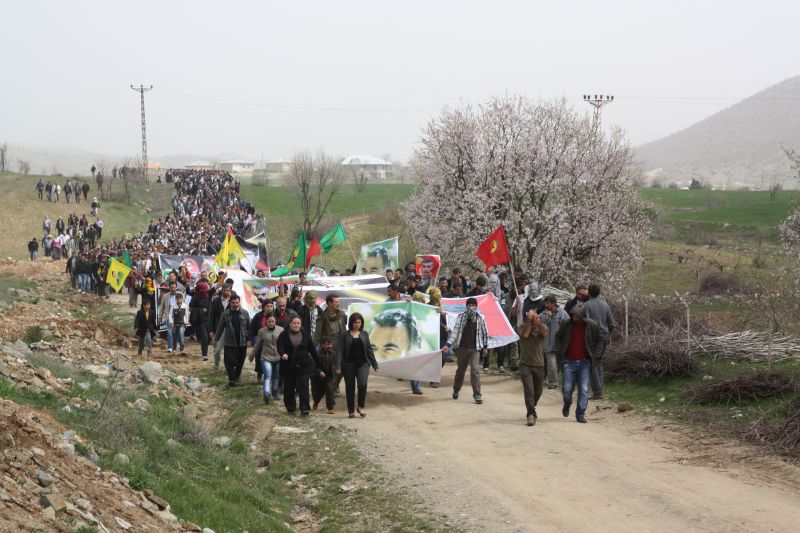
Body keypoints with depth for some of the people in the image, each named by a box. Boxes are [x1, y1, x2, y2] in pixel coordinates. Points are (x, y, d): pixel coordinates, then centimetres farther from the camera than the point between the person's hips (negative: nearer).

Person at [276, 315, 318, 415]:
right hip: (288, 366, 0)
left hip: (304, 365, 0)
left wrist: (317, 362, 13)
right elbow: (280, 347, -11)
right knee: (289, 388, 7)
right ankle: (290, 408, 20)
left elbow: (312, 349, 12)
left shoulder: (305, 335, 7)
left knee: (303, 386, -11)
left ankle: (305, 408, -12)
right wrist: (283, 354, -33)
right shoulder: (284, 335, 1)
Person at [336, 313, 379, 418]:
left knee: (362, 384, -19)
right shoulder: (345, 335, 0)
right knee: (350, 388, 4)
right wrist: (338, 366, -12)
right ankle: (351, 411, 17)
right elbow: (340, 351, -4)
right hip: (349, 364, -1)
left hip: (363, 363, 1)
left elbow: (369, 350, 11)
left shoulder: (364, 334, 7)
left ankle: (361, 407, -2)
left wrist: (375, 365, 10)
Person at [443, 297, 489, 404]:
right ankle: (456, 391, 33)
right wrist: (448, 345, -11)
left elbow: (484, 333, 8)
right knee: (460, 370, 12)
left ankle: (477, 395, -13)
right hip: (462, 348, 1)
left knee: (474, 370, -14)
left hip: (475, 349, -1)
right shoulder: (461, 317, -1)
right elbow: (455, 332, -3)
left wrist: (485, 347, 8)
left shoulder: (480, 318, -1)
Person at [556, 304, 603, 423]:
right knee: (567, 388, -2)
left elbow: (599, 340, 10)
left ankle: (580, 414, 4)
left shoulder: (592, 325, -5)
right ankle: (567, 405, 29)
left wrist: (593, 353, 2)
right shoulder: (567, 324, -3)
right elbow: (558, 337, 15)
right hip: (569, 362, 0)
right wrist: (562, 351, 7)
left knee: (584, 390, -4)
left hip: (584, 362, 0)